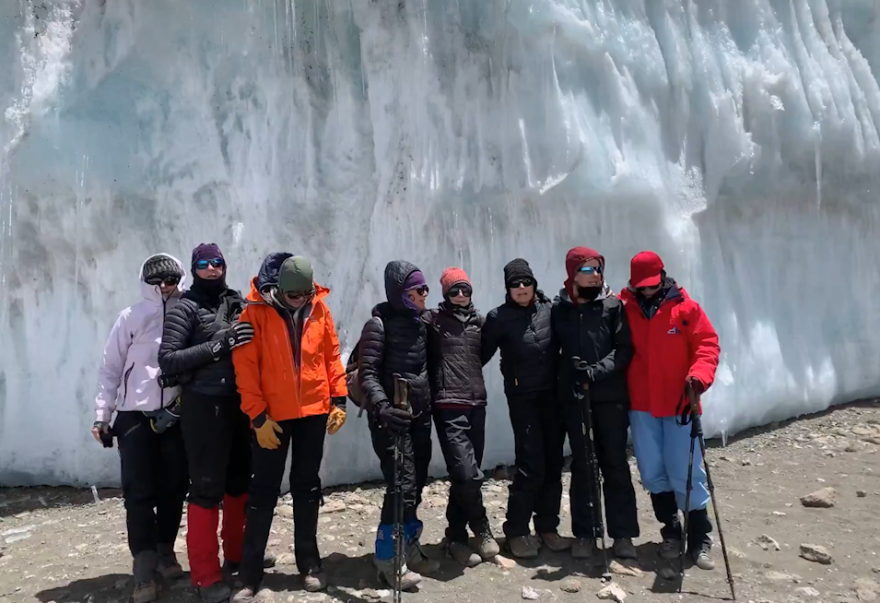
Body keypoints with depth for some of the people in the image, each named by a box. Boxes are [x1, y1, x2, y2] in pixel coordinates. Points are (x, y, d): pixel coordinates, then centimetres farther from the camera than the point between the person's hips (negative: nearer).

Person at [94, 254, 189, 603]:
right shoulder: (131, 318, 0)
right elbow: (110, 368, 2)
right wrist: (102, 414, -2)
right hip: (135, 416, -2)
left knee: (174, 488, 7)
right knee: (139, 492, -3)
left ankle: (165, 552, 25)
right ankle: (144, 569, 5)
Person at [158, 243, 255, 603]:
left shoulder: (237, 303, 9)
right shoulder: (186, 309, -4)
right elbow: (167, 360, -13)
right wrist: (216, 345, -20)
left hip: (238, 404, 6)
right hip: (203, 407, -5)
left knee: (240, 481, 15)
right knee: (206, 488, -1)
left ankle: (237, 555, 33)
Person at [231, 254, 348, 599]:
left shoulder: (319, 308, 0)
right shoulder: (256, 311, -10)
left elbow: (332, 355, 6)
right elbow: (245, 366, -11)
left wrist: (338, 398, 1)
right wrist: (258, 415, -13)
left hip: (314, 411, 3)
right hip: (271, 415, -3)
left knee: (307, 486, 13)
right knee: (263, 491, 4)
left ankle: (309, 562, 26)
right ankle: (250, 573, 15)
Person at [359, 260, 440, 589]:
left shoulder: (420, 322, 11)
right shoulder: (380, 324, -10)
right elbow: (368, 373, -16)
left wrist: (429, 404, 17)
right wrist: (382, 407, -30)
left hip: (419, 415, 7)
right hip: (392, 417, -7)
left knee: (416, 484, 12)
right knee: (402, 486, -7)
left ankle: (409, 549, 27)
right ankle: (387, 558, 9)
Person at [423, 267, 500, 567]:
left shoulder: (479, 321, 13)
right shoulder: (433, 320, -1)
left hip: (477, 404, 5)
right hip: (449, 406, -5)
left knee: (465, 475, 9)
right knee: (467, 473, -11)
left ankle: (456, 538, 22)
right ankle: (481, 527, 14)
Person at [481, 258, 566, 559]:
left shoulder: (551, 309, 4)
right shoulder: (499, 317, -3)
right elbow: (482, 354, 1)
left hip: (553, 395, 3)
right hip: (522, 398, -3)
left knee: (553, 464, 8)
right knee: (531, 465, -7)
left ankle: (547, 526, 23)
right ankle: (517, 530, 8)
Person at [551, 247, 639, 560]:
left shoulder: (613, 305, 1)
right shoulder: (559, 308, 5)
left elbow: (624, 349, -6)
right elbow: (553, 349, 12)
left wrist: (595, 372, -17)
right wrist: (567, 379, 0)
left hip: (610, 397, -1)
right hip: (573, 398, 1)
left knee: (615, 464, 4)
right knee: (582, 466, 7)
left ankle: (622, 534, 14)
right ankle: (584, 533, 17)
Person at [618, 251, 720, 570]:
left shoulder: (686, 308, -4)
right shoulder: (624, 309, 0)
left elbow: (707, 344, -6)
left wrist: (700, 375, -23)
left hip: (679, 405, -2)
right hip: (641, 406, 2)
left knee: (685, 474, 0)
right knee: (652, 474, 10)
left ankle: (699, 540, 15)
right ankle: (671, 531, 27)